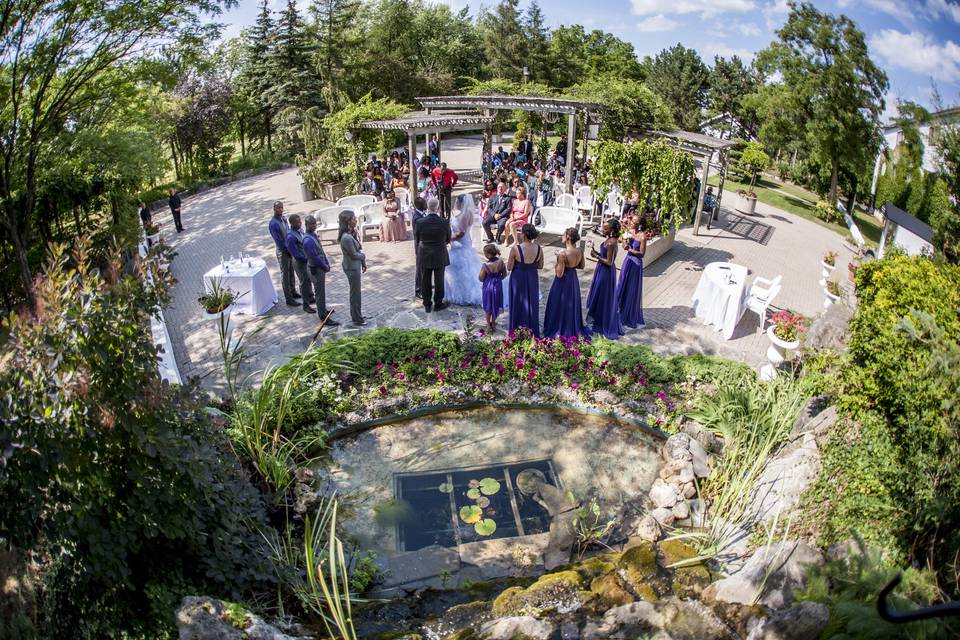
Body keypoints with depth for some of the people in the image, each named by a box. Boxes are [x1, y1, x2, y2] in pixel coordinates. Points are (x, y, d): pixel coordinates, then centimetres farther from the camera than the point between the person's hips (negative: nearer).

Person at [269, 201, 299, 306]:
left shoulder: (283, 218, 5)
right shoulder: (273, 223, -21)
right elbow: (278, 241, -20)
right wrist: (287, 251, -15)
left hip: (289, 249, 8)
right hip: (282, 252, -8)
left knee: (291, 272, 20)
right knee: (285, 274, -2)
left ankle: (293, 292, 36)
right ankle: (289, 299, 3)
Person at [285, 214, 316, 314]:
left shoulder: (300, 230, 1)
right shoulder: (291, 237, -26)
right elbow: (295, 253, -25)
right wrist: (306, 259, -17)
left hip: (307, 259, 8)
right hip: (299, 262, -8)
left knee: (309, 279, 22)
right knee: (304, 282, 1)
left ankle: (310, 298, 42)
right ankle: (306, 305, 13)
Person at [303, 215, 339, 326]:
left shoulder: (313, 234, 5)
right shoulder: (308, 240, -26)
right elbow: (314, 257, -26)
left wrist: (327, 264, 9)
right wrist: (325, 267, -14)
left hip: (320, 267, 10)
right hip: (316, 269, -10)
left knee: (320, 291, 23)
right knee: (320, 293, -2)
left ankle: (323, 310, 40)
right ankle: (324, 318, 4)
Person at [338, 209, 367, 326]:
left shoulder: (352, 233, 0)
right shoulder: (347, 238, -28)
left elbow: (360, 248, 9)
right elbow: (354, 255, -21)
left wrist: (363, 262, 9)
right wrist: (363, 256, -2)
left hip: (355, 266, 9)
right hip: (352, 268, -9)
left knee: (355, 292, 21)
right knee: (355, 293, 5)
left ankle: (356, 315, 36)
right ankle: (357, 319, 18)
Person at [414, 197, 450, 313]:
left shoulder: (419, 222, -14)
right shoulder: (444, 223, -15)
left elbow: (416, 240, -2)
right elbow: (448, 240, -2)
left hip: (424, 256, 1)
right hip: (440, 257, -1)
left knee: (425, 281, 13)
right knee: (439, 281, 13)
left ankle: (427, 305, 22)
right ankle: (438, 304, 24)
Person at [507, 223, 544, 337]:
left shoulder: (516, 248, -23)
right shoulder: (539, 248, -11)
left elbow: (509, 267, -15)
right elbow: (540, 266, 1)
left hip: (518, 279, -3)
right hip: (532, 279, 3)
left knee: (518, 305, 15)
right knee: (532, 305, 20)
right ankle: (533, 333, 32)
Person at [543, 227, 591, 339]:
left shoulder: (563, 254, -29)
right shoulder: (580, 252, -8)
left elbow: (559, 274, -25)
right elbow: (581, 266, 9)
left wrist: (558, 260, -14)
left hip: (563, 282, -7)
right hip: (574, 280, 7)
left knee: (560, 306, 12)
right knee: (572, 305, 24)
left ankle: (559, 331, 25)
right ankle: (574, 329, 39)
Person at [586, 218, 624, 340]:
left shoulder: (611, 243, -25)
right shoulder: (609, 239, 4)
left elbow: (609, 262, -24)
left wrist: (596, 256, -18)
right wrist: (596, 252, -2)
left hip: (606, 272, -10)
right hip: (603, 271, 10)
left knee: (604, 299, 3)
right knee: (600, 297, 22)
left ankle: (606, 327, 17)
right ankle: (600, 322, 37)